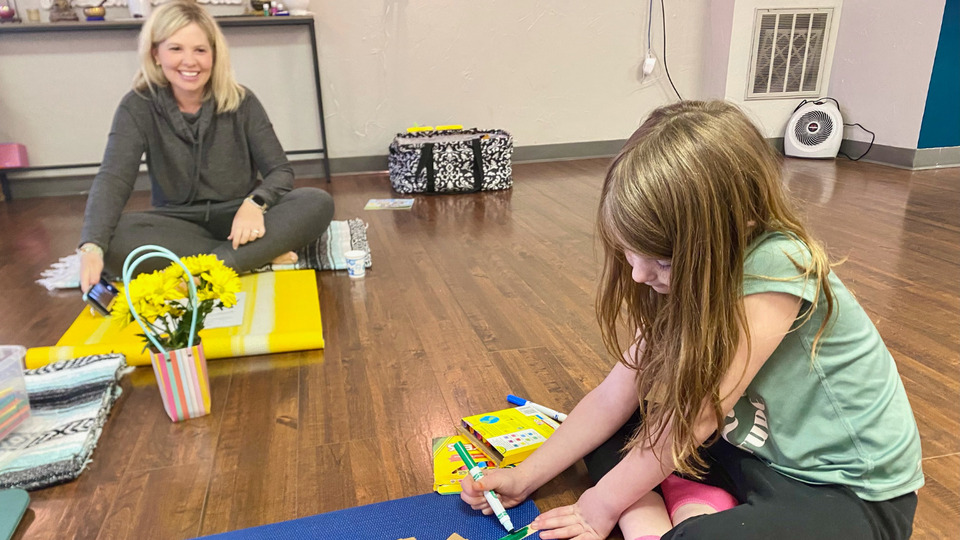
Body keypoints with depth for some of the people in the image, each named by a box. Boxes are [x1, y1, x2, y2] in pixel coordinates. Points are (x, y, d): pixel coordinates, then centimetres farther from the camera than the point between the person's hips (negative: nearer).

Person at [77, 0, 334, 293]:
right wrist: (92, 247, -35)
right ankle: (262, 255, -26)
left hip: (239, 219, 1)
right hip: (177, 225, 0)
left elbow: (280, 171, -5)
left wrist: (255, 203, -29)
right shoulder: (138, 107, -5)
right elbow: (113, 179, -17)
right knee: (114, 239, -33)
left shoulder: (241, 101, -3)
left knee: (318, 203, -26)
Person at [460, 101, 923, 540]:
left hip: (852, 491, -8)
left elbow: (693, 415, -25)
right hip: (756, 449, 8)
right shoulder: (686, 274, -6)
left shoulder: (776, 271, -30)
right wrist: (525, 477, -5)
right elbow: (615, 395, -5)